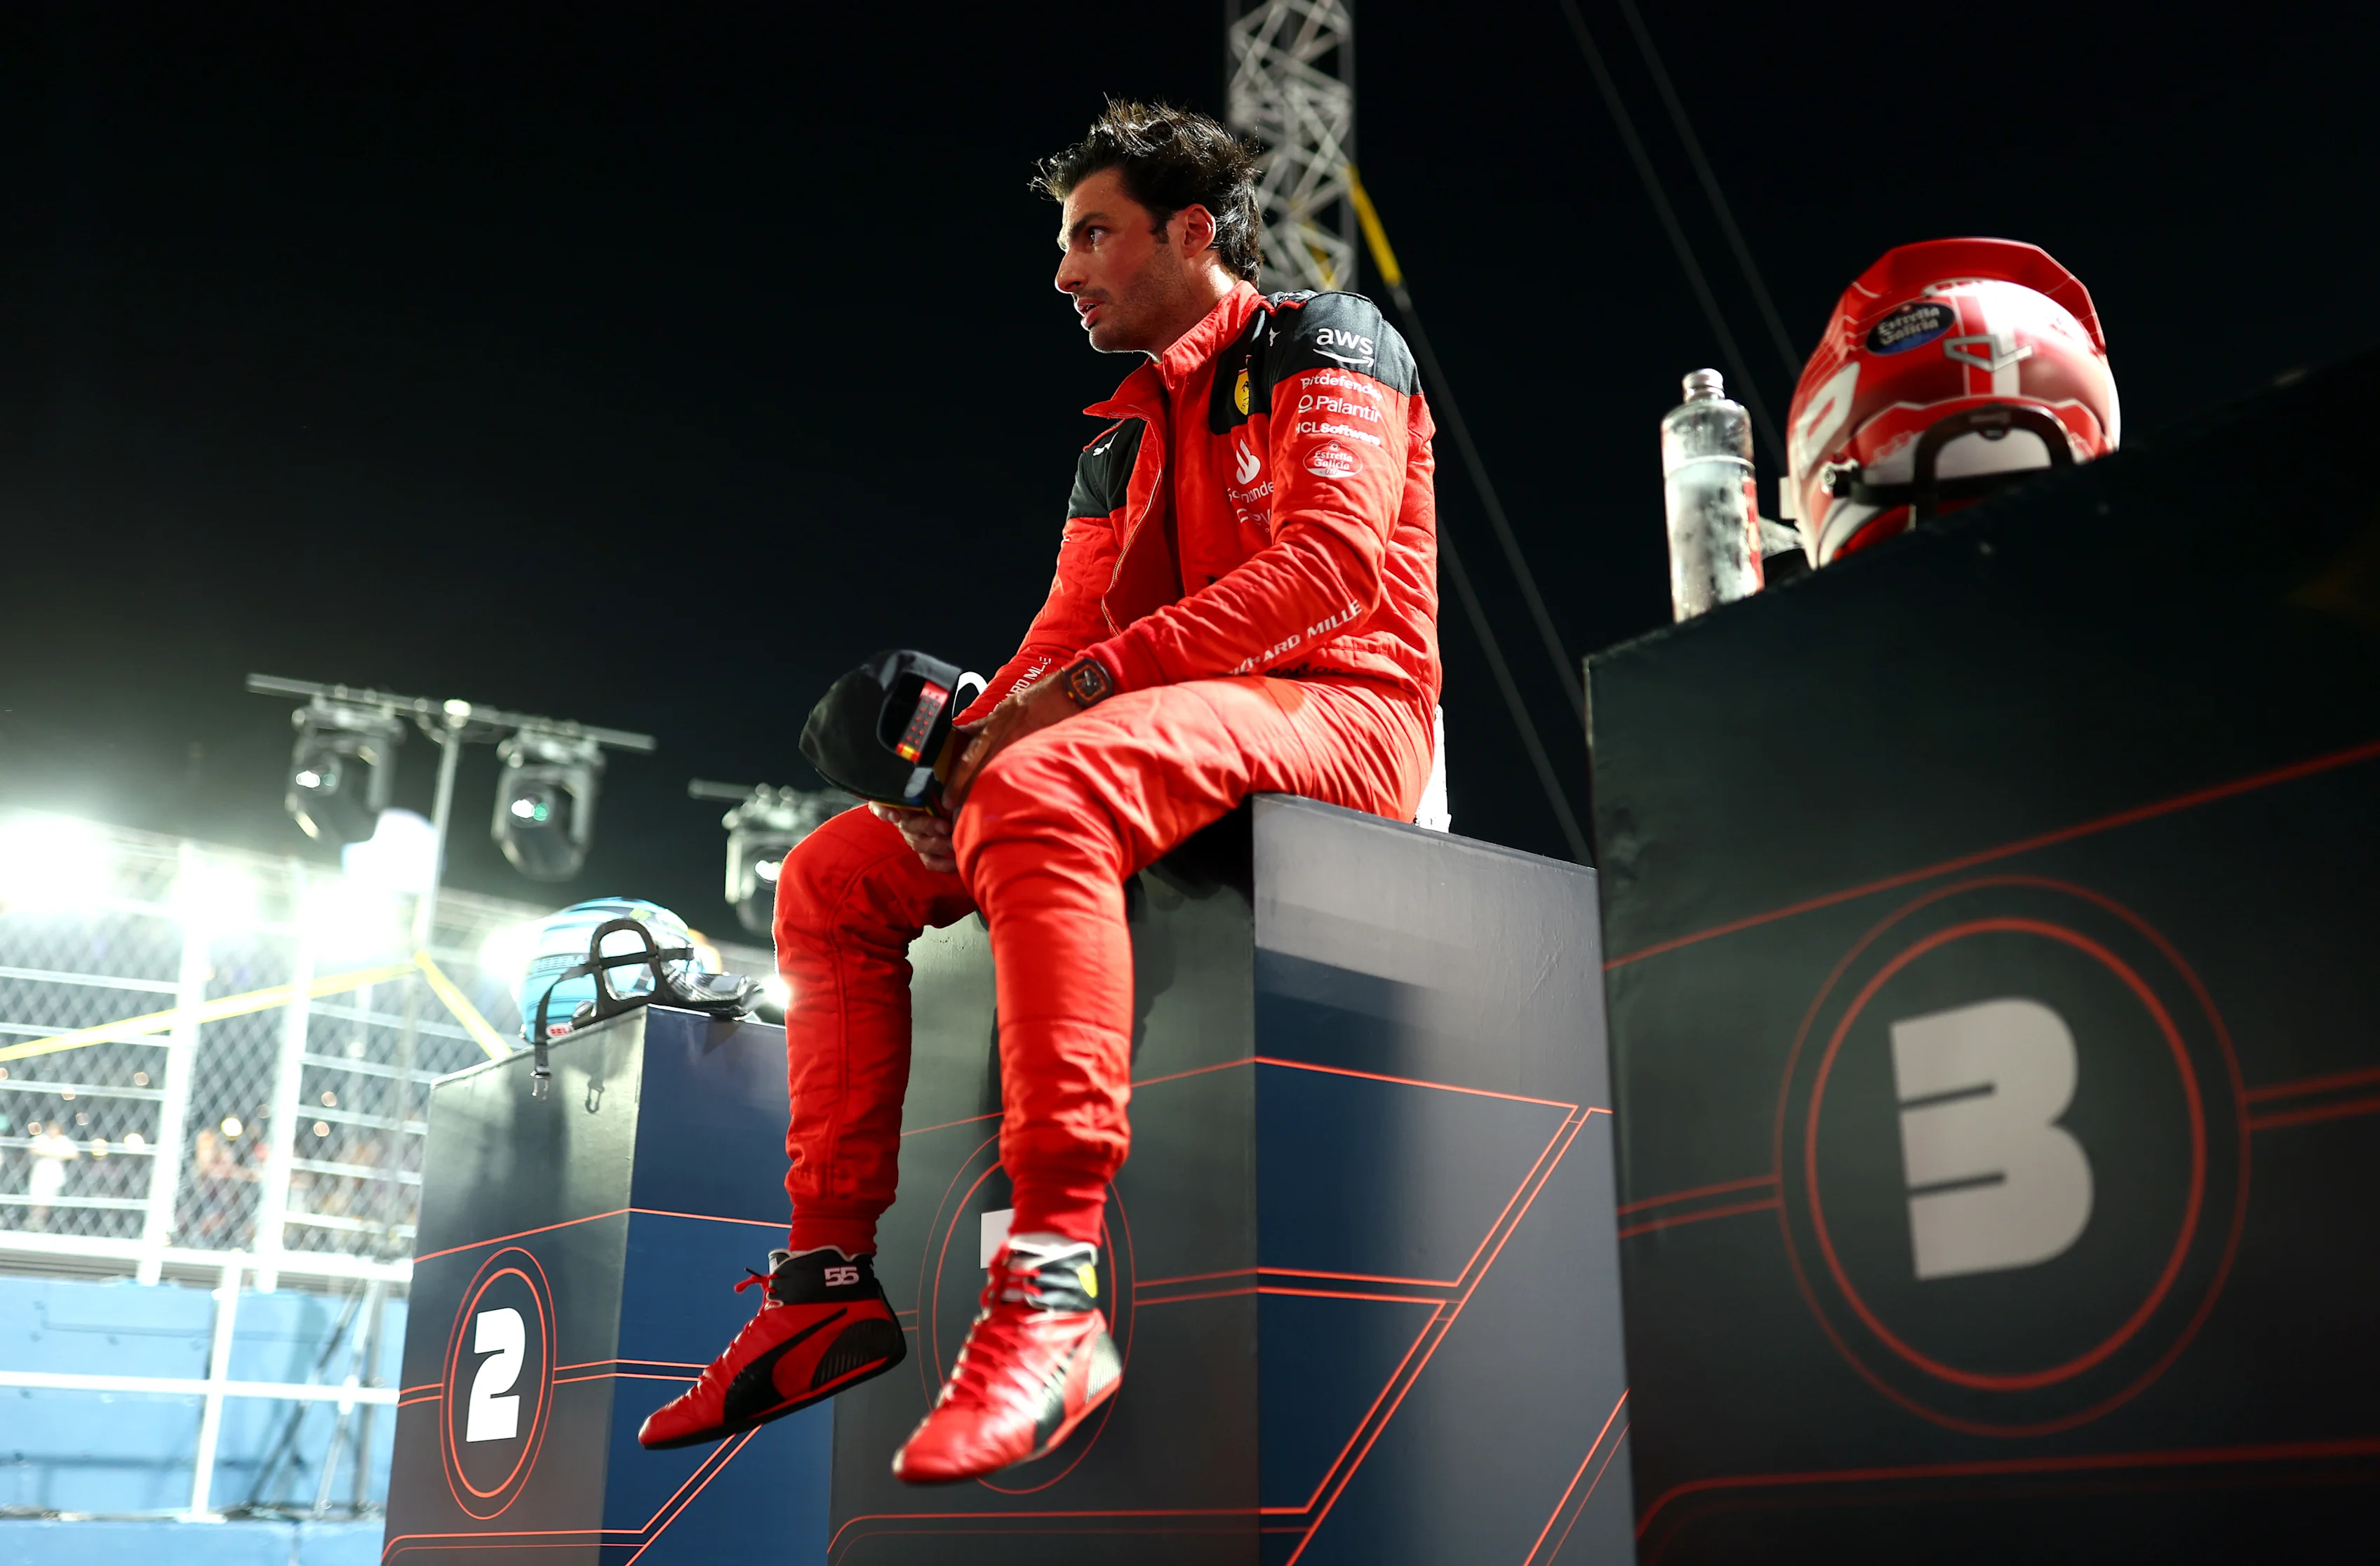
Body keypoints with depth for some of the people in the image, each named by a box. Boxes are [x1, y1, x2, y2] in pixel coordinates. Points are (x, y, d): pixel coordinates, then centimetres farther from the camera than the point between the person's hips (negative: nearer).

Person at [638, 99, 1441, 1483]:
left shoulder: (1328, 343, 2)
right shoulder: (1123, 442, 25)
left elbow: (1330, 557, -15)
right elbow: (1063, 636, 16)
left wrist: (1092, 682, -22)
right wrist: (955, 744, -6)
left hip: (1334, 709, -8)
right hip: (1166, 739, 8)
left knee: (1039, 793, -38)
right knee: (831, 878, 0)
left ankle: (1053, 1293, -43)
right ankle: (832, 1281, -4)